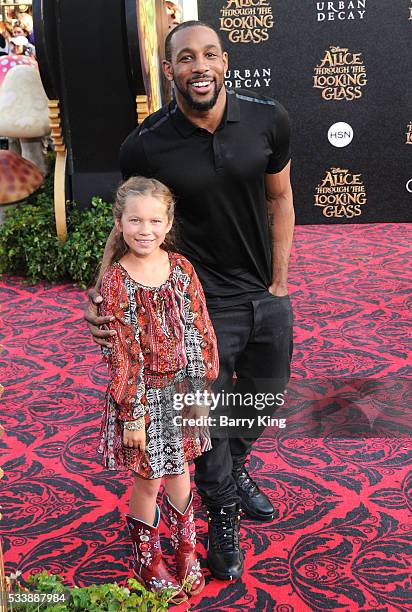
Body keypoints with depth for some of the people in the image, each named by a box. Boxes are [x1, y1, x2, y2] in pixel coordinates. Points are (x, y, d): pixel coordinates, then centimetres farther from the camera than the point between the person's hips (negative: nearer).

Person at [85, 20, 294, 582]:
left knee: (265, 398, 22)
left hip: (267, 298, 4)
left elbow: (280, 200, 5)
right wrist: (103, 293, -15)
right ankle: (223, 513, 37)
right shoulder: (145, 148, -16)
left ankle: (235, 467, 54)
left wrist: (279, 284, 5)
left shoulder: (268, 119, -9)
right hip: (203, 306, -4)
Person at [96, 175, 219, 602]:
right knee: (147, 479, 12)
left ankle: (186, 549, 42)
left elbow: (200, 330, 1)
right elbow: (120, 354, -15)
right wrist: (131, 415, -13)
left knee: (178, 470, 20)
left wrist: (205, 385, 2)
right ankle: (147, 560, 35)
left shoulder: (181, 267, -5)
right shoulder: (115, 281, -15)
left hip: (182, 387, 3)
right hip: (143, 391, -3)